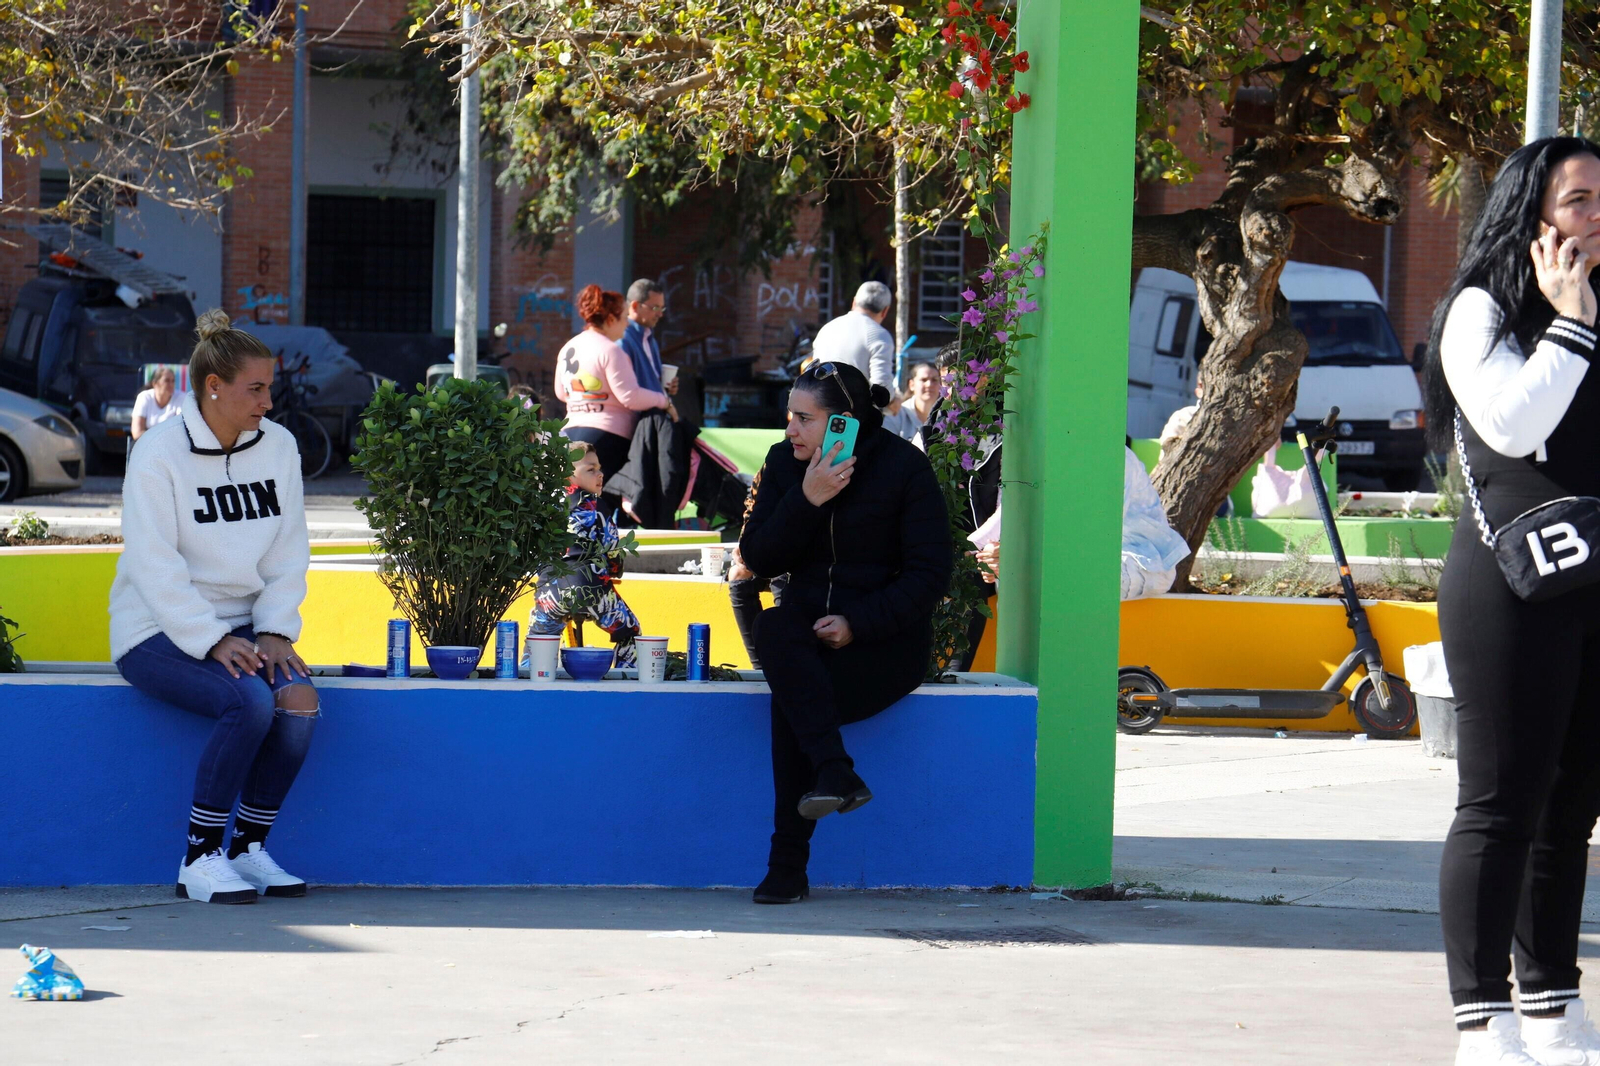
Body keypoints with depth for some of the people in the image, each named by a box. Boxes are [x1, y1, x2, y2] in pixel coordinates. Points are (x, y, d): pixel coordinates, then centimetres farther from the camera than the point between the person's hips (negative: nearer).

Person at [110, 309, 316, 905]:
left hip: (243, 627, 5)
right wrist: (214, 642, -23)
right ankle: (200, 860, -19)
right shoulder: (158, 454, -10)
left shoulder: (278, 447, 6)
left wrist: (273, 632, -8)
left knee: (299, 699, -25)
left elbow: (289, 557, 7)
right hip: (159, 633, -5)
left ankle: (250, 847, -10)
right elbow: (156, 566, -15)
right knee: (251, 701, -31)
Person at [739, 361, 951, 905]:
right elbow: (757, 558, 0)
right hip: (809, 624, 4)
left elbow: (930, 575, -9)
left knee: (790, 695, -32)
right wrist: (807, 501, -15)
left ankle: (789, 862, -29)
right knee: (775, 630, -34)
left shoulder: (904, 468, -7)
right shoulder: (784, 464, 6)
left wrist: (857, 625, -21)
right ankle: (836, 773, -41)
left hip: (886, 638, -4)